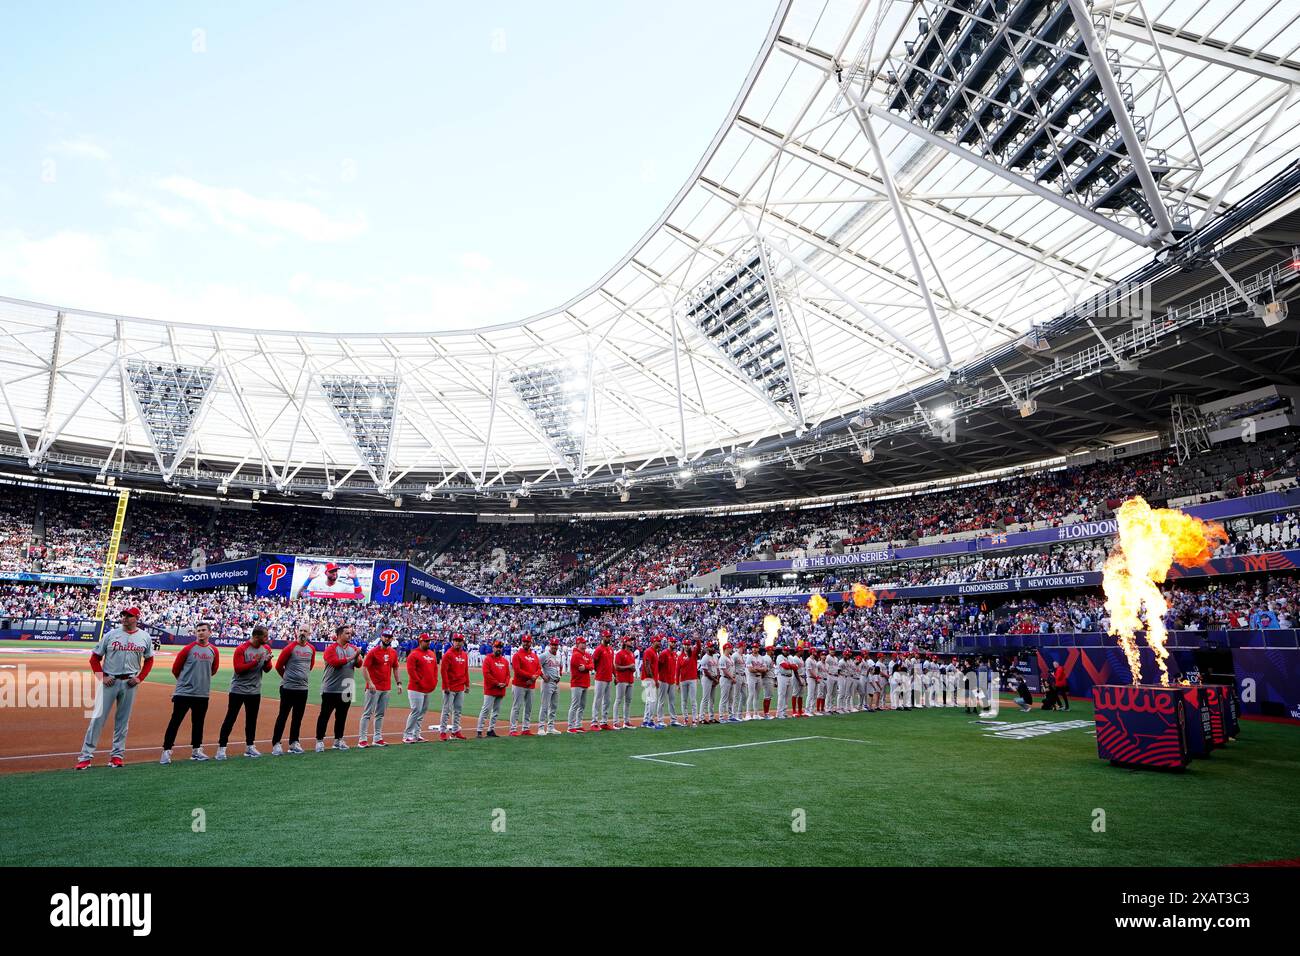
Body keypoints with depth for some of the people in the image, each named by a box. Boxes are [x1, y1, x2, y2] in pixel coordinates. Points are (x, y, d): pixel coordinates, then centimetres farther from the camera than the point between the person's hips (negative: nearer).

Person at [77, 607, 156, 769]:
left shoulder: (144, 637, 3)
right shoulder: (110, 635, -1)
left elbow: (149, 660, 12)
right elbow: (95, 658, 4)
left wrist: (140, 678, 0)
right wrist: (102, 677, -6)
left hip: (129, 682, 1)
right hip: (109, 681, -1)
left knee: (123, 719, 8)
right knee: (98, 717, -4)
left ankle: (117, 754, 17)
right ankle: (86, 756, 3)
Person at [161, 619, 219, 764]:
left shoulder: (214, 651, 5)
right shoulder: (188, 648, -7)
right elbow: (175, 668, 2)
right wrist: (186, 680, 12)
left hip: (203, 694, 4)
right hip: (184, 692, -4)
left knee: (198, 723, 11)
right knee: (175, 721, -3)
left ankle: (196, 750, 22)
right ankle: (166, 751, 5)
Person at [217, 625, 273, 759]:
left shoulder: (266, 649, 2)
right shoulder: (241, 649, -15)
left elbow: (267, 669, 6)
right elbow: (238, 668, -19)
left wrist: (267, 661, -15)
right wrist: (255, 662, -27)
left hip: (255, 691, 5)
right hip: (238, 689, -5)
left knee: (252, 719, 12)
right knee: (230, 718, 0)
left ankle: (250, 746, 22)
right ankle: (221, 748, 8)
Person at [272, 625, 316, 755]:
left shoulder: (311, 649, 6)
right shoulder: (290, 648, -11)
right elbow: (278, 666, -4)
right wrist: (287, 677, 7)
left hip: (303, 687, 5)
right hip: (288, 687, -5)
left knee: (298, 717, 11)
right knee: (283, 715, -2)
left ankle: (294, 743, 20)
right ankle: (276, 744, 5)